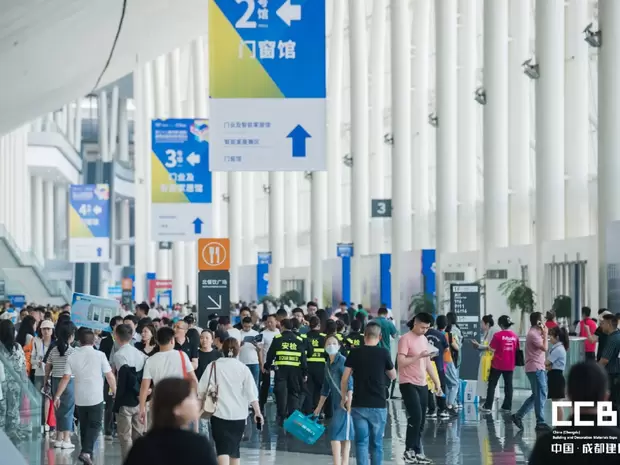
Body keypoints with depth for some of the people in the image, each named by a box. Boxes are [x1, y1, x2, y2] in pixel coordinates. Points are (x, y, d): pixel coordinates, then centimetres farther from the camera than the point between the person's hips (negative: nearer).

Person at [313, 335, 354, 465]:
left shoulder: (342, 361, -9)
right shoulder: (327, 365, 16)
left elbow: (349, 382, -17)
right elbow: (326, 388, 24)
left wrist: (349, 401, -26)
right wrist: (319, 407, 27)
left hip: (345, 402, -8)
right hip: (337, 403, 8)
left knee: (336, 432, -13)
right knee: (344, 436, 9)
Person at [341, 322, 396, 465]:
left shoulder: (355, 353, -1)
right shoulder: (383, 353, -4)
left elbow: (344, 379, -1)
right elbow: (393, 376, 9)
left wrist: (344, 398, 12)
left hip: (358, 405, 0)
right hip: (378, 405, 0)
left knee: (361, 442, 3)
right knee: (377, 443, 9)